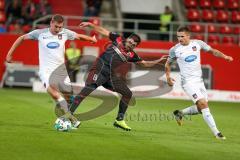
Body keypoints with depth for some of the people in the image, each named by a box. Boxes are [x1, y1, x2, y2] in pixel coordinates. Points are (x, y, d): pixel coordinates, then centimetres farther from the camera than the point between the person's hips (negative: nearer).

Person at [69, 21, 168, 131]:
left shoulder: (131, 55, 10)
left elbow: (145, 63, 17)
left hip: (112, 76, 5)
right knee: (87, 90, -22)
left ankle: (119, 120, 19)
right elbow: (103, 31, 6)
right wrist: (90, 25, -2)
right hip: (99, 71, -5)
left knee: (127, 94, 5)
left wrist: (158, 61, 5)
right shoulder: (118, 39, 3)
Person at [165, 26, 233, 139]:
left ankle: (180, 113, 29)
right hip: (188, 82, -5)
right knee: (203, 104, -18)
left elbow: (212, 51, 10)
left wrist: (224, 56, -5)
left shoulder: (197, 43, 0)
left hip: (199, 80, 5)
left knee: (201, 108, 6)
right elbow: (168, 63, 10)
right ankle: (216, 132, -18)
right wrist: (168, 76, -3)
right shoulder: (175, 50, -6)